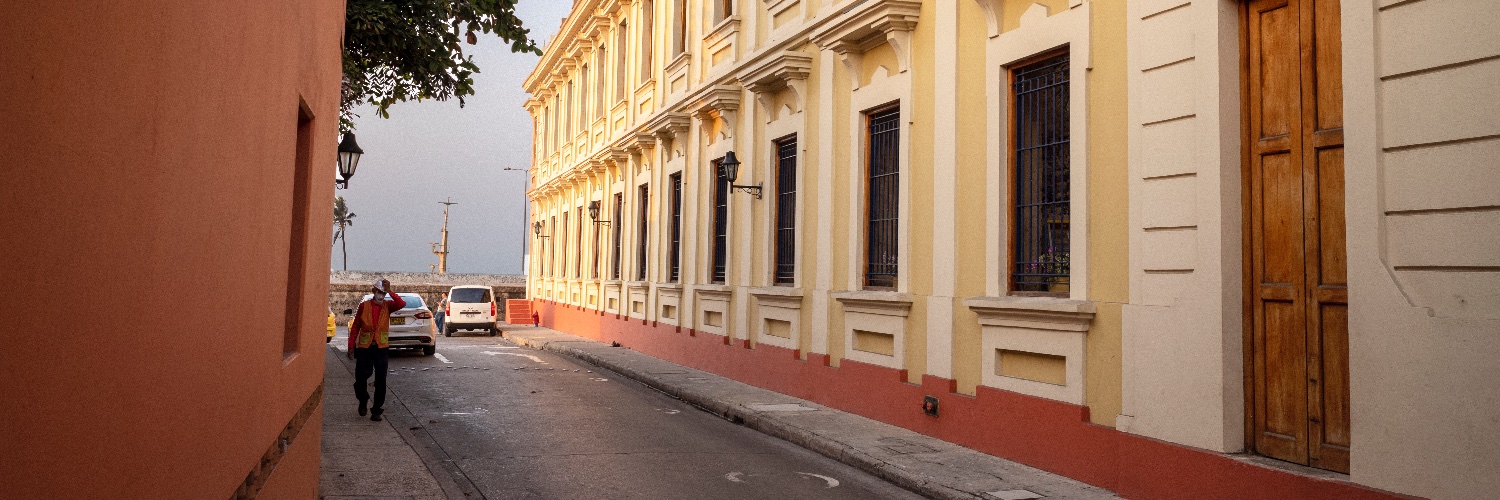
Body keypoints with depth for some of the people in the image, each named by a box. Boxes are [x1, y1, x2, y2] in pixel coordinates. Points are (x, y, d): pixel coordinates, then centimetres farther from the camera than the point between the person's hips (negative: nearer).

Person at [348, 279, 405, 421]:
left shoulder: (387, 305, 0)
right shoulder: (364, 306, -1)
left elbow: (402, 304, -21)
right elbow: (355, 326, 3)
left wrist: (389, 292, -28)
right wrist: (351, 345, 0)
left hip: (382, 348, 0)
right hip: (364, 348, 0)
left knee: (380, 381, 0)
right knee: (360, 378, 4)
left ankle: (377, 410, 9)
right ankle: (363, 400, 34)